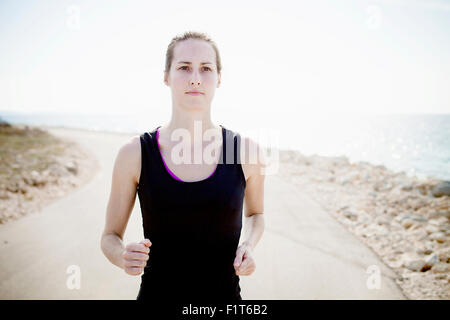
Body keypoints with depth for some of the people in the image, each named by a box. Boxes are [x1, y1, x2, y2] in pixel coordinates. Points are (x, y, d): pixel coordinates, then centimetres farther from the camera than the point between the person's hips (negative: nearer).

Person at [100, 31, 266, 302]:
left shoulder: (246, 152, -10)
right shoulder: (134, 154, -11)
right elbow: (110, 237, -1)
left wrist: (248, 246, -9)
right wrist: (123, 256, -22)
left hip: (225, 295, 1)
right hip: (156, 292, 0)